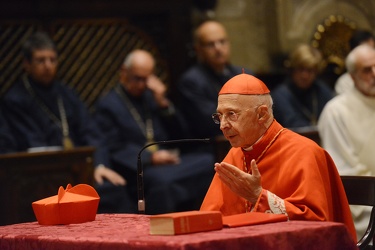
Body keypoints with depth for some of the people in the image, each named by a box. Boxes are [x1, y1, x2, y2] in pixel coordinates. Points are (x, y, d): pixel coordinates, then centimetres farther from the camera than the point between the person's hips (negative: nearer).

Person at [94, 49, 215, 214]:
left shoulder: (152, 95, 21)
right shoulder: (107, 105, 4)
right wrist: (150, 158, -16)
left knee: (208, 162, -21)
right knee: (160, 179, -39)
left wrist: (163, 103, 6)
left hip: (167, 159, 6)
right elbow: (113, 150, -5)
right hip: (137, 169, -6)